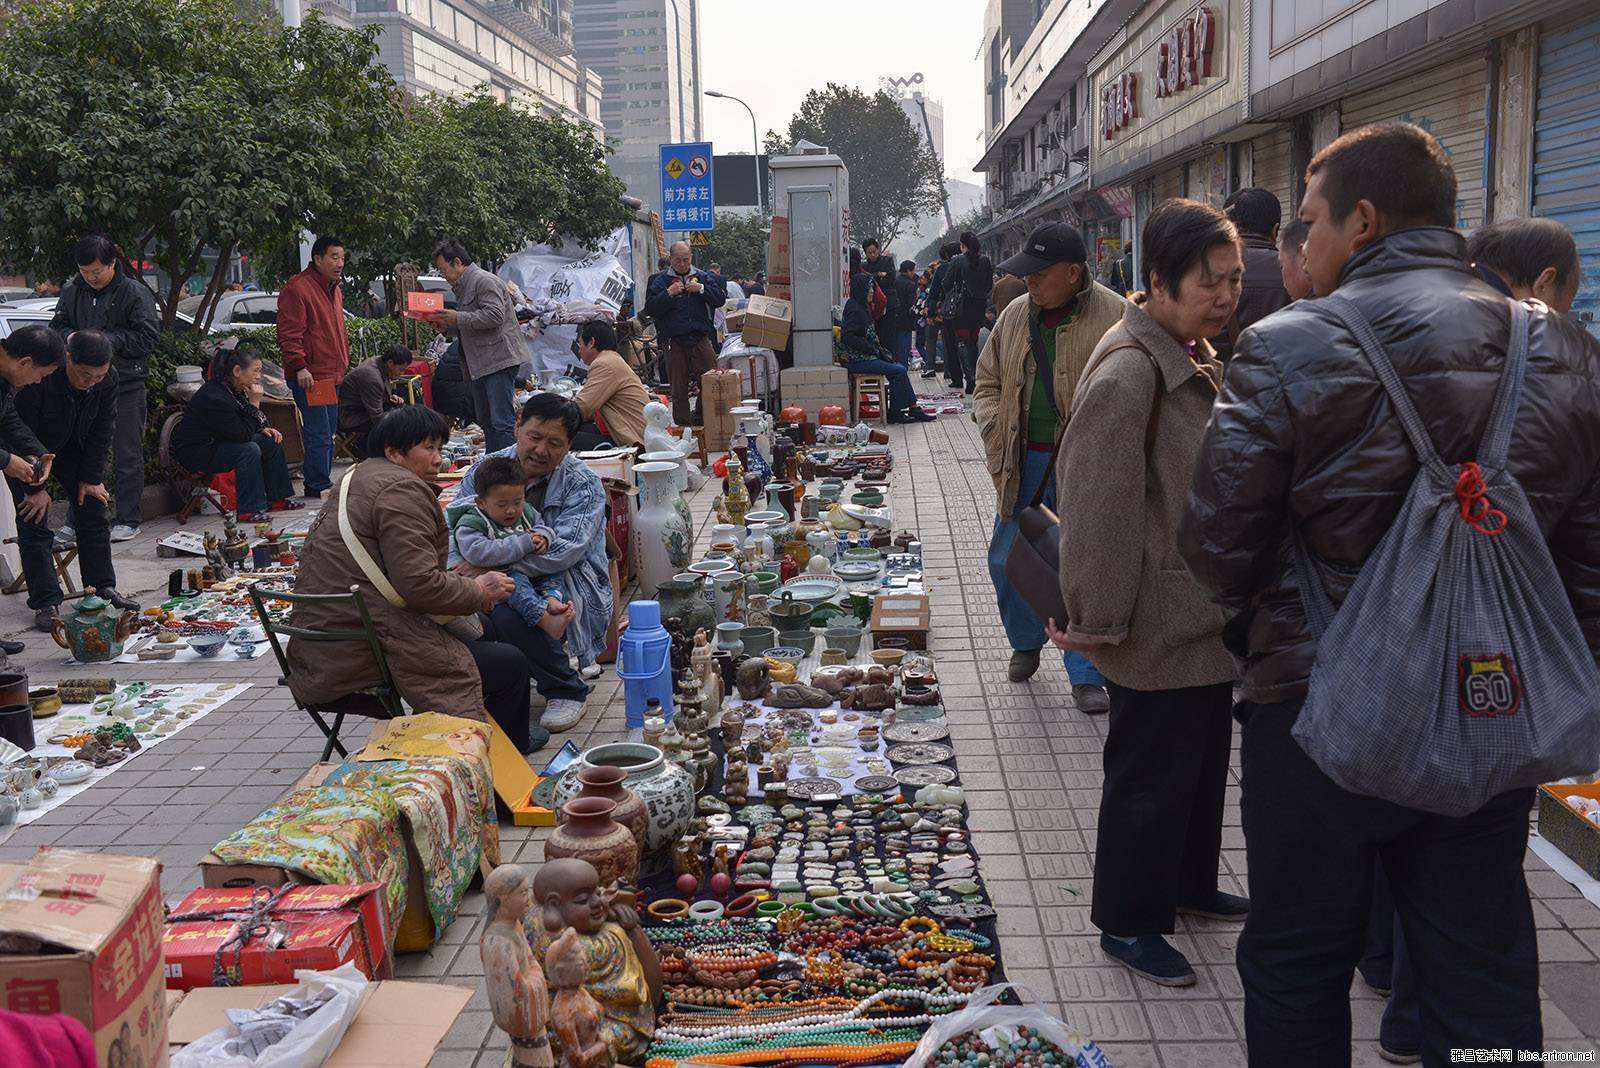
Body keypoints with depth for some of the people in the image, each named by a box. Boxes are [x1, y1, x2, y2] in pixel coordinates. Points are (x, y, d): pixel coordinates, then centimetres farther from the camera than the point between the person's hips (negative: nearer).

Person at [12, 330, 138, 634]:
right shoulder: (38, 379, -36)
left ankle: (103, 588, 10)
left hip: (73, 447, 5)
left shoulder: (107, 380, -20)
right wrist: (36, 488, -23)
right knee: (34, 524, -8)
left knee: (93, 513, 1)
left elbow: (101, 432, -8)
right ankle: (46, 603, -5)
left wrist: (91, 478, -9)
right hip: (29, 452, -5)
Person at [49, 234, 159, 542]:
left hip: (125, 385, -5)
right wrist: (70, 336, -3)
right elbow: (58, 323, 19)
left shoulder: (135, 293, -7)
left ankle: (127, 520, 11)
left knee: (127, 455, 3)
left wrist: (108, 340, -18)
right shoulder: (72, 290, 8)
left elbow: (148, 337, -11)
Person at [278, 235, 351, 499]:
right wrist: (300, 367, -23)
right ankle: (320, 486, -1)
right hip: (309, 377, -9)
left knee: (328, 434, 14)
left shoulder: (335, 289, 19)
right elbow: (288, 333, -16)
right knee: (319, 435, -8)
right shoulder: (298, 288, -11)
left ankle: (319, 482, 22)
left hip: (333, 376, 10)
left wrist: (343, 365, 25)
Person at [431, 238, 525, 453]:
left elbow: (494, 316, -21)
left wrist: (457, 318, -16)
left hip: (499, 362, -11)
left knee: (502, 423, -13)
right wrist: (446, 325, 12)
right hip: (479, 366, 11)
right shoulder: (462, 287, 22)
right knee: (485, 421, 14)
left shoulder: (484, 281, -9)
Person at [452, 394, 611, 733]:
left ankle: (567, 691, -8)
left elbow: (561, 552, -22)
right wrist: (461, 571, -26)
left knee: (510, 614, -34)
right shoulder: (485, 468, 6)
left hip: (565, 585, -4)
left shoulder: (583, 485, -8)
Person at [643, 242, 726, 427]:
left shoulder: (703, 277, 12)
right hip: (674, 341, -1)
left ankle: (702, 417, 13)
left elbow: (720, 298, 4)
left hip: (701, 338, 2)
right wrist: (668, 293, -14)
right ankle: (683, 424, 9)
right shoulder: (661, 280, 6)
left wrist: (701, 289, -9)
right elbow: (649, 308, -3)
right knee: (678, 389, 1)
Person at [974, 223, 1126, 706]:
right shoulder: (1015, 314, 8)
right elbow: (988, 381, 18)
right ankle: (1026, 643, 37)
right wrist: (996, 438, 3)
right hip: (1025, 463, 5)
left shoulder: (1114, 316, -8)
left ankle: (1086, 675, 16)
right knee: (1007, 562, 10)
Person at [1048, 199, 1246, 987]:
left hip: (1206, 616, 10)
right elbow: (1098, 509, -25)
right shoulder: (1127, 374, -23)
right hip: (1158, 625, -10)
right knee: (1151, 772, 3)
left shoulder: (1196, 360, 10)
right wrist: (1098, 618, -22)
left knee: (1203, 756, 23)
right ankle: (1128, 923, 20)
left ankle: (1188, 884, 43)